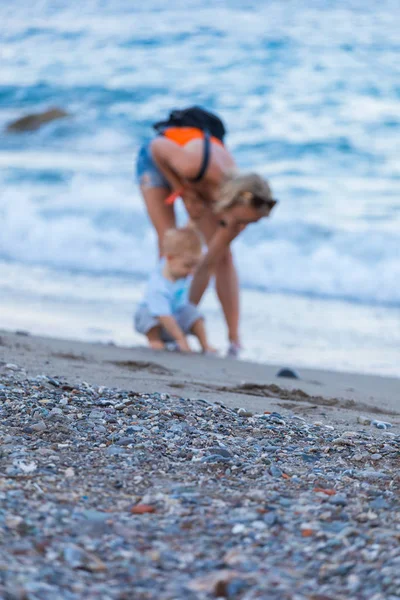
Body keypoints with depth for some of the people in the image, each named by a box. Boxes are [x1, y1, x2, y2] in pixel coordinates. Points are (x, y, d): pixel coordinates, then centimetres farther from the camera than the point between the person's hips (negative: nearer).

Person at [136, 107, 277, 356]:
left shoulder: (242, 206, -29)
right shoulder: (196, 166, -47)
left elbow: (209, 265, -23)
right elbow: (157, 147, -26)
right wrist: (184, 193, -25)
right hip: (157, 159, -3)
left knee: (223, 255, -8)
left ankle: (234, 340, -7)